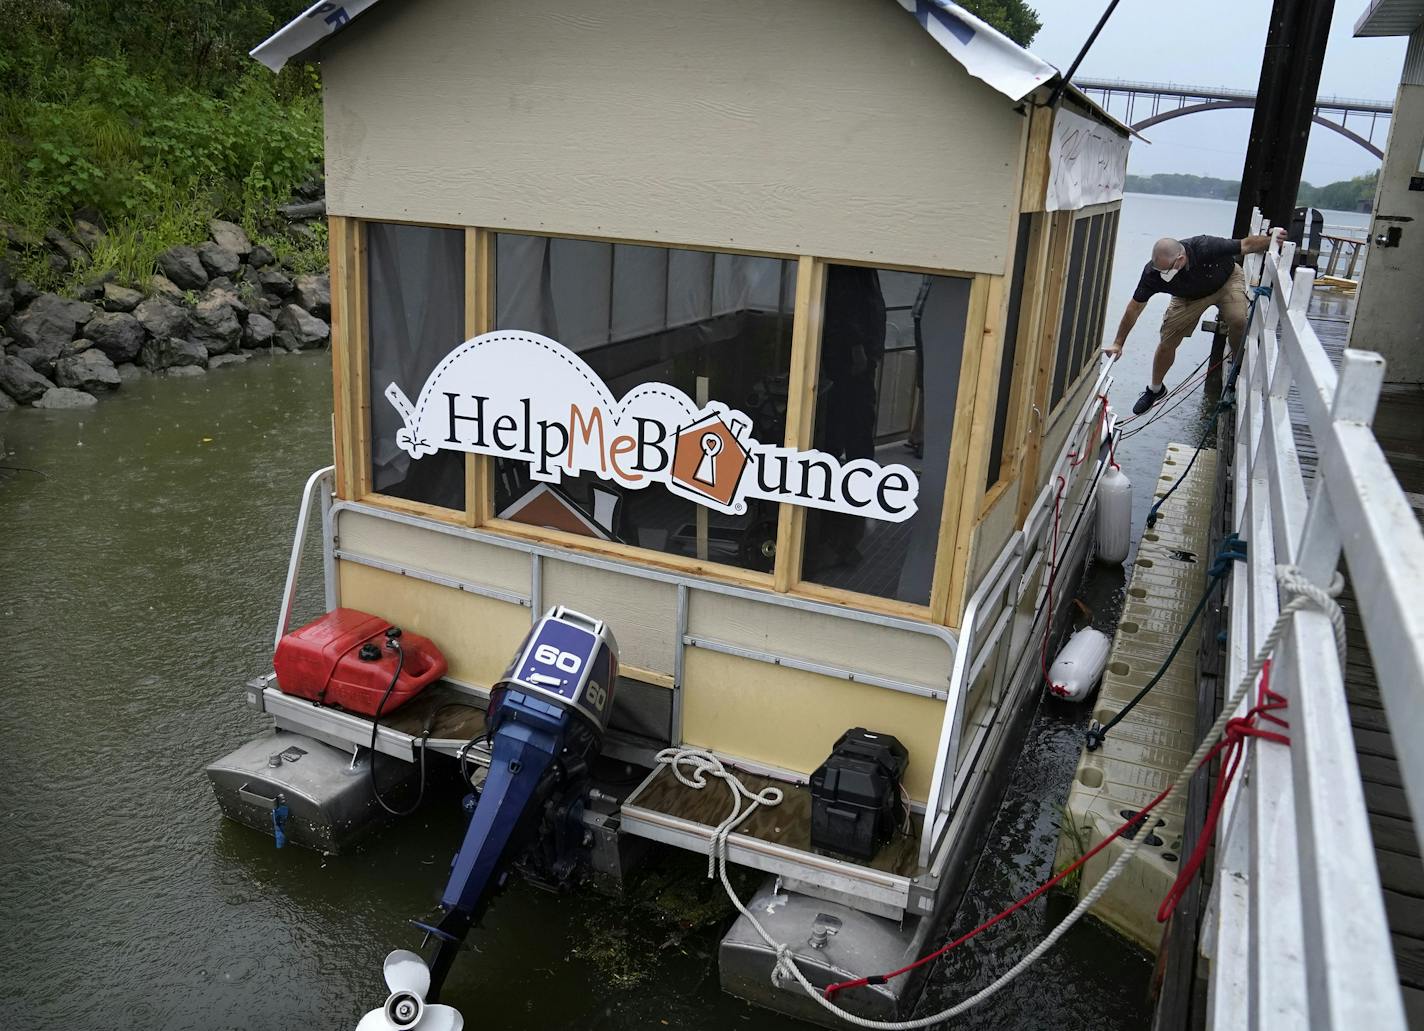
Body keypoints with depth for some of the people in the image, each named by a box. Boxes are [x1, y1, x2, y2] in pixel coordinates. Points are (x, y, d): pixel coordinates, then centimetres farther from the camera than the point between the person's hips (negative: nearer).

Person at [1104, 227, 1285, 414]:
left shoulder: (1206, 247, -41)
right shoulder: (1152, 273, -33)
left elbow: (1246, 245, -25)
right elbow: (1134, 308, -22)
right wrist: (1118, 343, -19)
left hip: (1227, 280, -2)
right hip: (1188, 296, 2)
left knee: (1238, 320, -29)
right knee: (1167, 343, -5)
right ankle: (1155, 389, 21)